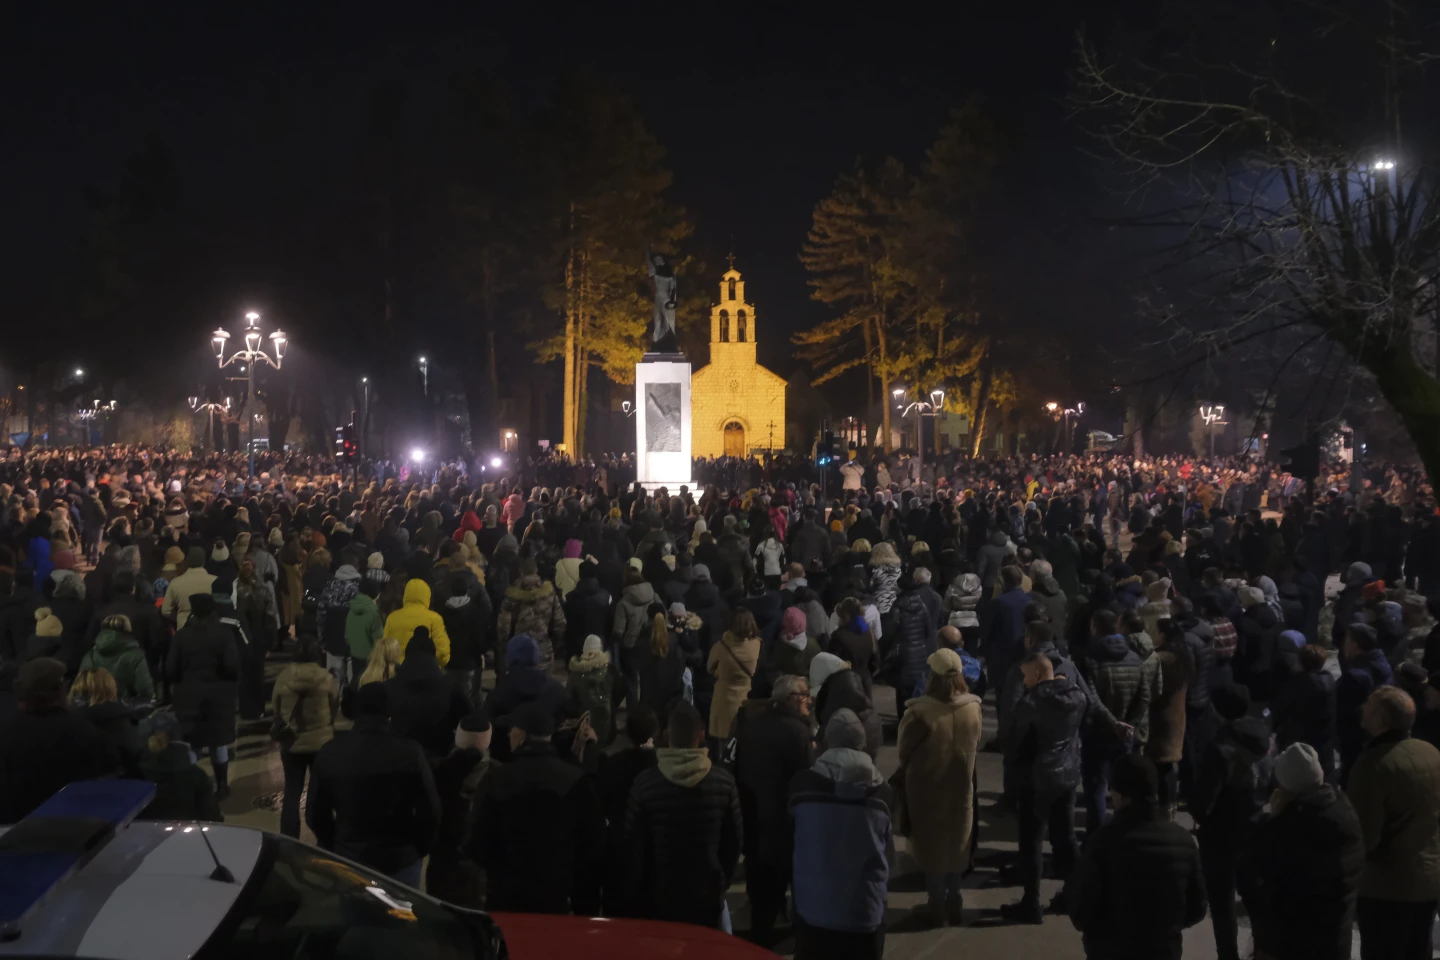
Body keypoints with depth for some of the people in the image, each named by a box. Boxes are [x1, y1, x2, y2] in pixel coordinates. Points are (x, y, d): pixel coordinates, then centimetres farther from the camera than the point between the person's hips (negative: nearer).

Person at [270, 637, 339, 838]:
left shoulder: (283, 677, -8)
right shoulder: (327, 678, -12)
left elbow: (275, 709, 2)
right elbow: (335, 708, 1)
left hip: (291, 743, 1)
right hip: (321, 742, -1)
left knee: (292, 793, 9)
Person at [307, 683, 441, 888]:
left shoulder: (329, 752, -7)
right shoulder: (409, 752, -15)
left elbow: (315, 812, 2)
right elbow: (430, 811, -10)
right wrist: (419, 848, 7)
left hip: (348, 859, 2)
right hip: (401, 859, -2)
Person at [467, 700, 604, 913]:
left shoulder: (498, 780, -12)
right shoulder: (576, 780, -6)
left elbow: (477, 841, -8)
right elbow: (594, 838, 0)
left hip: (505, 895, -2)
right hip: (555, 896, 2)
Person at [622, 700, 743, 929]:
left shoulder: (645, 784, -12)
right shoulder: (724, 782, -8)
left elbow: (633, 846, -7)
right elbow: (735, 839, 1)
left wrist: (634, 897, 6)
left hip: (659, 898, -1)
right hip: (708, 896, 1)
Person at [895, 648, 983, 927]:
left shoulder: (921, 711, -27)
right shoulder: (973, 708, -13)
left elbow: (904, 749, -12)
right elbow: (976, 745, 4)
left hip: (926, 787, -3)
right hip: (961, 786, 3)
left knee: (931, 844, 14)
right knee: (957, 843, 21)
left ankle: (937, 904, 23)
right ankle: (953, 901, 32)